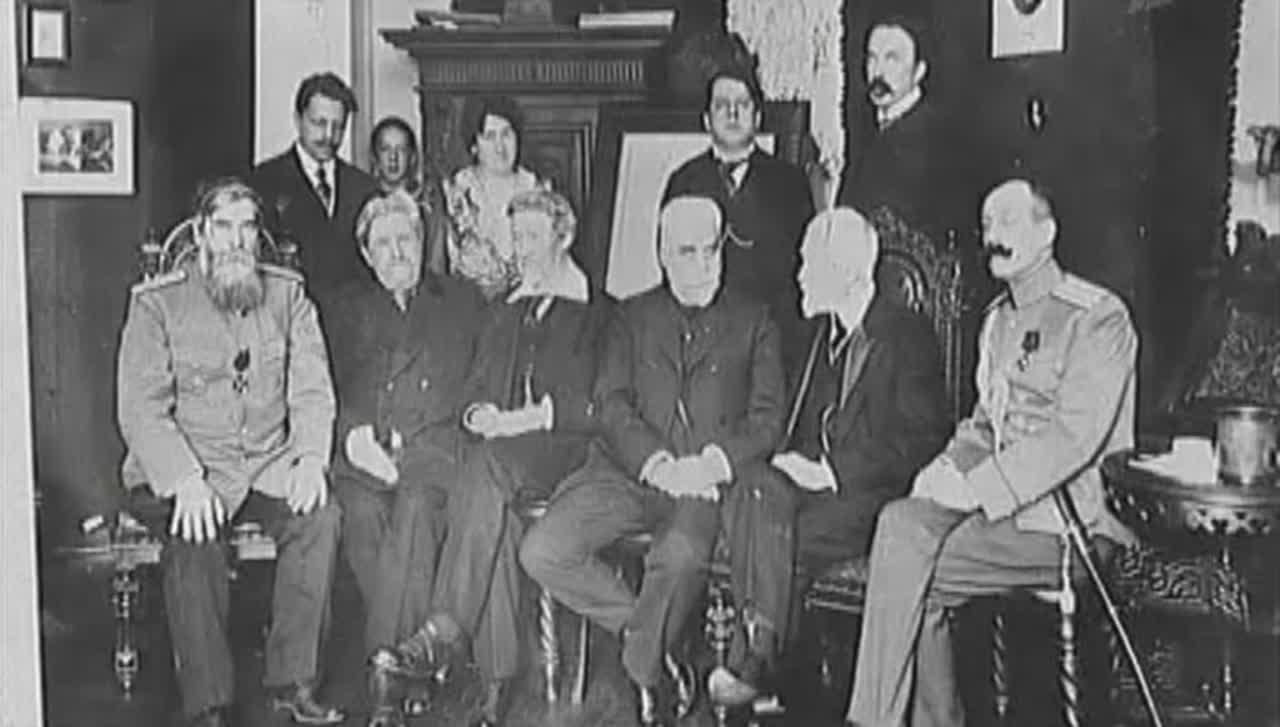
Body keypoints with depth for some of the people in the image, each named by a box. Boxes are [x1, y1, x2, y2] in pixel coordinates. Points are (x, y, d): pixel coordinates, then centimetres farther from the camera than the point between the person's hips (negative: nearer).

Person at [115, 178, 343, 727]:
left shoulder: (286, 295, 10)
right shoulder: (156, 303, 0)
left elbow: (311, 389, 5)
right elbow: (140, 408, -7)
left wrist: (311, 456, -14)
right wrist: (186, 479, -22)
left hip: (271, 465, 3)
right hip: (179, 470, -2)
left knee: (320, 515, -26)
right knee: (194, 537, -32)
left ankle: (292, 682, -18)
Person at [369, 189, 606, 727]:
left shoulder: (595, 315, 10)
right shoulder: (504, 315, 29)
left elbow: (601, 409, -2)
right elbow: (474, 390, 23)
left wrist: (534, 416, -14)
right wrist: (480, 414, -1)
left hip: (563, 454, -4)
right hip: (499, 451, 4)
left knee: (489, 461, -36)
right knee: (493, 505, -31)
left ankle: (444, 627, -41)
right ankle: (496, 682, -35)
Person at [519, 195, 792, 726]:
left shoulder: (753, 321, 14)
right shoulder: (632, 318, 17)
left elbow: (766, 418, 5)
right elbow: (612, 404, 5)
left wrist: (713, 463, -15)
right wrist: (656, 462, -14)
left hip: (711, 478, -2)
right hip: (631, 470, 3)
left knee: (681, 556, -35)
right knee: (541, 552, -19)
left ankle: (642, 662, -9)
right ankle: (644, 635, -2)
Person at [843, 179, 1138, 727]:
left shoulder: (1098, 317, -6)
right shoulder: (997, 319, 20)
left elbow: (1074, 436, -17)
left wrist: (975, 488, -21)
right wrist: (947, 470, 2)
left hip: (1067, 519, -7)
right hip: (998, 503, 7)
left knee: (908, 569, -23)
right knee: (901, 521, -20)